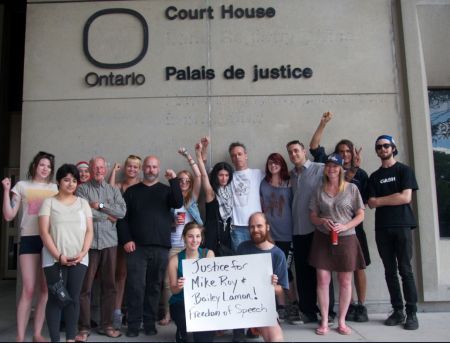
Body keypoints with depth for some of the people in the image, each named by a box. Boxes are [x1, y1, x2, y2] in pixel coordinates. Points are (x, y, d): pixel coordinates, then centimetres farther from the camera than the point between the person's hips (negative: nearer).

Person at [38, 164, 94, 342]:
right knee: (55, 298, -2)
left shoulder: (83, 203, 12)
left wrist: (83, 253, -8)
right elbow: (44, 232, -3)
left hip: (78, 259, 2)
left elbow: (89, 230, 8)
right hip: (55, 259, -2)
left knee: (74, 298, 2)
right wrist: (59, 256, -12)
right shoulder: (49, 202, 6)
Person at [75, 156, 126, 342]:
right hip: (88, 241, -3)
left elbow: (122, 211, -1)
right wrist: (108, 216, -5)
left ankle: (106, 324, 18)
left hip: (109, 241, 3)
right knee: (85, 286, -1)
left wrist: (100, 205, -8)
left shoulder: (114, 190, 13)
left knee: (109, 284, 7)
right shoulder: (82, 189, 4)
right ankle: (84, 327, 10)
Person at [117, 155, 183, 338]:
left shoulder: (166, 190, 12)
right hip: (136, 247, -1)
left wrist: (174, 179, -16)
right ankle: (133, 324, 9)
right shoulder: (132, 191, 10)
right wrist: (126, 240, -7)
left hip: (160, 247, 1)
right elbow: (122, 217, 5)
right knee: (136, 286, -2)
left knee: (154, 286, 6)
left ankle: (150, 323, 17)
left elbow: (178, 203, -8)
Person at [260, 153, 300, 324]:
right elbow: (261, 207, 13)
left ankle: (293, 305, 13)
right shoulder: (263, 184, 9)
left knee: (284, 269, -3)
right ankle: (281, 307, 16)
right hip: (269, 233, 2)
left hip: (286, 233, -2)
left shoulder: (289, 184, 3)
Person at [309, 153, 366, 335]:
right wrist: (322, 221, -14)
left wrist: (345, 226, -15)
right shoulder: (319, 190, 5)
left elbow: (360, 215, 0)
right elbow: (312, 216, 8)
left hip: (346, 239, -1)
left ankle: (341, 321, 19)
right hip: (322, 238, 1)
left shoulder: (351, 188, 0)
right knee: (322, 280, -1)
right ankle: (324, 321, 11)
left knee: (345, 282, 6)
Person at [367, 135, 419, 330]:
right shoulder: (374, 177, 14)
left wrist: (380, 200, -3)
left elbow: (406, 197, -9)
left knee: (405, 270, -4)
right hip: (382, 228, 4)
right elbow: (371, 204, 5)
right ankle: (398, 311, 12)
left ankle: (412, 313, 3)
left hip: (402, 226, -3)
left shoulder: (404, 170, 4)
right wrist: (393, 199, -8)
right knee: (390, 271, 5)